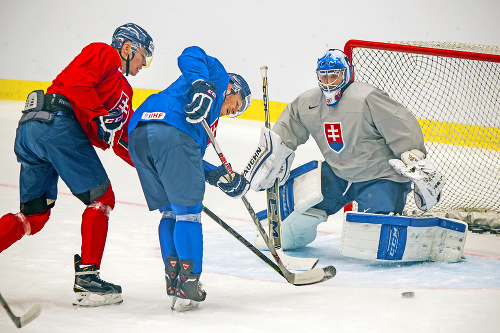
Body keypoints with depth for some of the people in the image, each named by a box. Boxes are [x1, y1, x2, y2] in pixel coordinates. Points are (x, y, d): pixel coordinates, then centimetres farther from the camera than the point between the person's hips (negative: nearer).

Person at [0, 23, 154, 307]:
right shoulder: (104, 54, 7)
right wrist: (100, 117, -12)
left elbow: (124, 140, 28)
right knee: (101, 197, -3)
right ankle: (86, 277, -5)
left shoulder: (123, 90, 32)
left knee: (35, 214, 10)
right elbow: (75, 83, -11)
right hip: (58, 123, -10)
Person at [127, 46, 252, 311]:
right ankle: (188, 284, -2)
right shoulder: (218, 76, 22)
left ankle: (174, 279, 17)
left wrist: (220, 177, 20)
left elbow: (189, 163, 28)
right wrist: (201, 86, -15)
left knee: (169, 212, 19)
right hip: (172, 131, -8)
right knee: (188, 211, 0)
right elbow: (191, 56, 0)